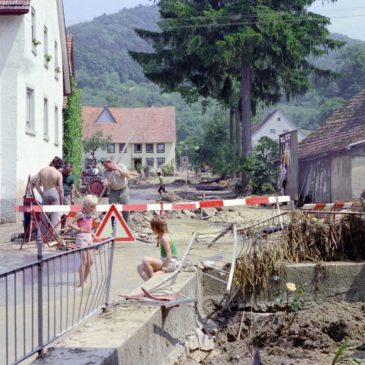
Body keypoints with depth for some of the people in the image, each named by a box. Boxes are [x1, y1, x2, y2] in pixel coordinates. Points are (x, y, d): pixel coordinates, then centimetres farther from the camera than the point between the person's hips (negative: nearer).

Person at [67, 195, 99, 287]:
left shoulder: (90, 215, 10)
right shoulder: (81, 214, -12)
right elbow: (69, 224, -14)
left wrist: (93, 236, 14)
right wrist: (79, 229, -18)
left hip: (89, 238, 8)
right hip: (82, 237, -8)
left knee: (90, 261, 11)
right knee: (84, 262, -5)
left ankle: (85, 280, 26)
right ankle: (82, 283, 3)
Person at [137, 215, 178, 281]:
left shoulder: (164, 238, -18)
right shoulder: (161, 236, 13)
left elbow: (169, 255, -24)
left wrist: (164, 268, -22)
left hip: (170, 263, -10)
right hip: (165, 262, 10)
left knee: (145, 260, -27)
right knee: (140, 267, 8)